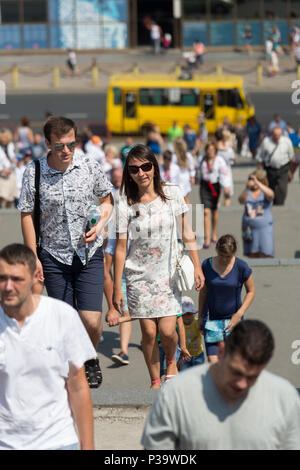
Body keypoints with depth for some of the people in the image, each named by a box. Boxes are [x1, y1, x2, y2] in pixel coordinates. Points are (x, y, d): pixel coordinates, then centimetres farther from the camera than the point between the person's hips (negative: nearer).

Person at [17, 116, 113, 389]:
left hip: (89, 254, 0)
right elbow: (27, 215, 1)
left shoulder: (89, 167, -3)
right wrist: (33, 257, -2)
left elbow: (106, 202, 12)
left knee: (91, 321, -8)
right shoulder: (34, 172, -6)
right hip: (54, 256, 0)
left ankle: (90, 359, 24)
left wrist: (98, 227, -7)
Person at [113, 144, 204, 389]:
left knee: (167, 331, -6)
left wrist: (197, 266, 0)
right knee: (148, 332, -1)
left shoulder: (172, 193, -4)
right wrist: (117, 288, -4)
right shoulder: (126, 204, -8)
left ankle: (171, 362, 27)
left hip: (168, 274, 0)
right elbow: (121, 248, -5)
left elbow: (187, 232, 4)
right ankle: (155, 381, 18)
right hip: (139, 276, 0)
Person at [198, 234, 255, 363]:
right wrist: (200, 317, 13)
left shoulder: (241, 267, -10)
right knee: (212, 360, -8)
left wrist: (239, 314, -10)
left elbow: (251, 291, 1)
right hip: (212, 318, 2)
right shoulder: (207, 265, -3)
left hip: (232, 318, -1)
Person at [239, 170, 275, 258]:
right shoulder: (248, 193, 5)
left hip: (264, 228, -3)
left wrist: (257, 183, -36)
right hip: (250, 228, 3)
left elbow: (270, 195, -25)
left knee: (264, 256, -8)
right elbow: (241, 200, -15)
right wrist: (247, 188, -33)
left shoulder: (265, 193, -1)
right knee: (252, 256, 4)